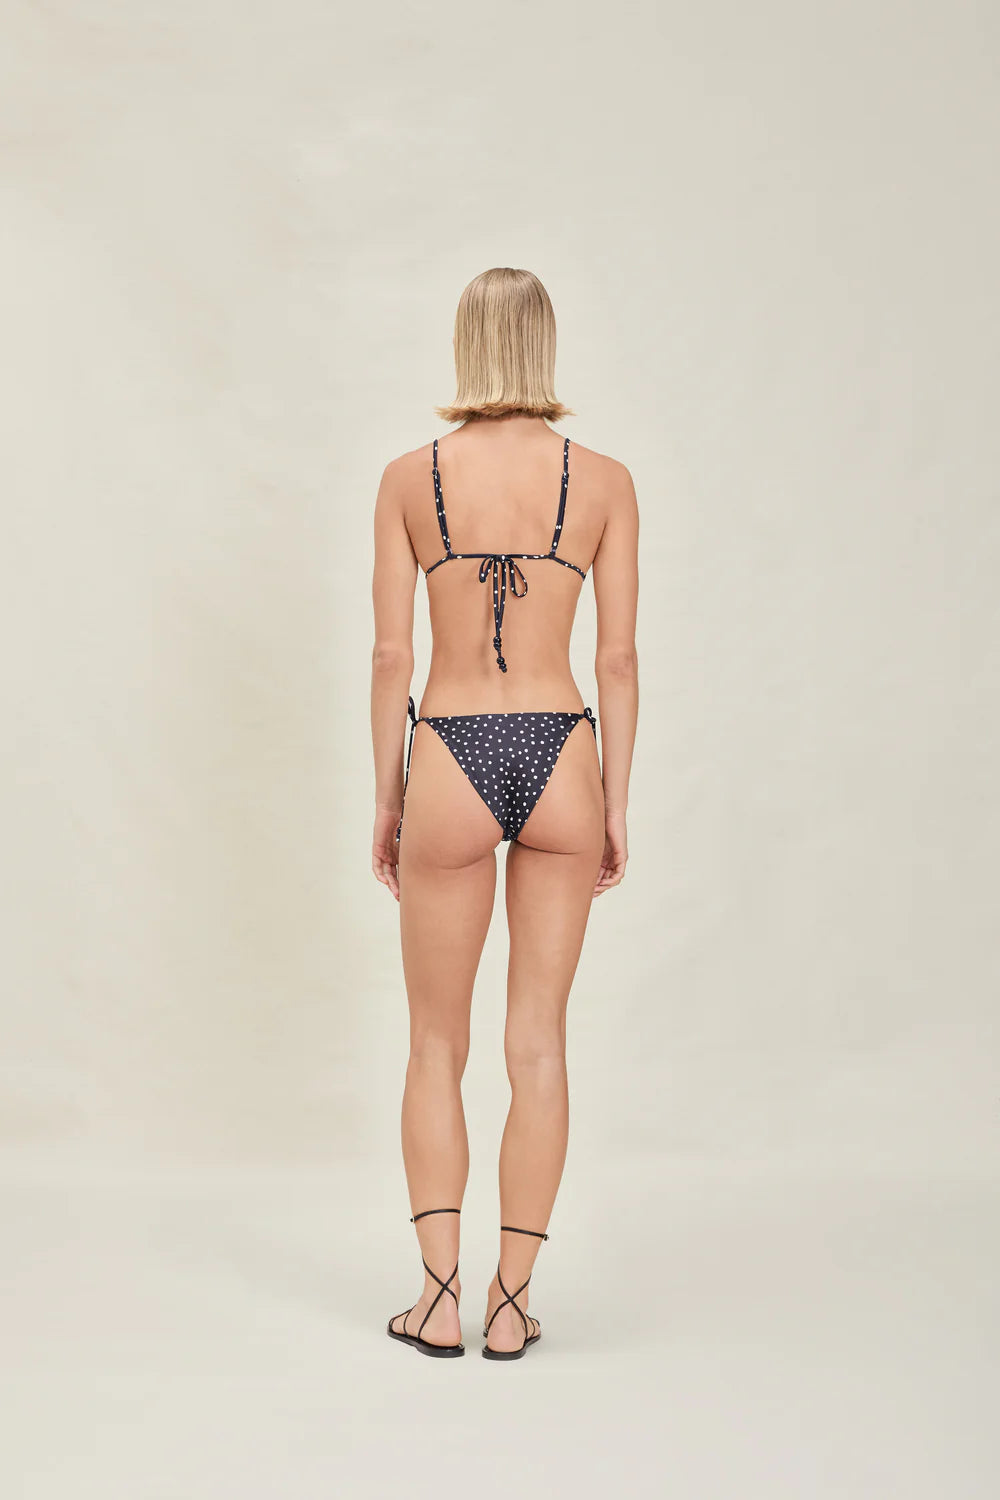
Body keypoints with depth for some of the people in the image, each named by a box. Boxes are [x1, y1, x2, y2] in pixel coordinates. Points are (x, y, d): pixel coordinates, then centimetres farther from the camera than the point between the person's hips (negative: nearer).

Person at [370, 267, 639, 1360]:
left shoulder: (409, 478, -1)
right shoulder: (604, 481, 1)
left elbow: (391, 654, -1)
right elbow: (617, 657, 0)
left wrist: (386, 802, 7)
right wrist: (615, 807, 7)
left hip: (451, 759, -1)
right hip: (560, 757, 1)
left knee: (437, 1044, 13)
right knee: (538, 1043, 9)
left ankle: (439, 1298, 13)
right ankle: (511, 1302, 15)